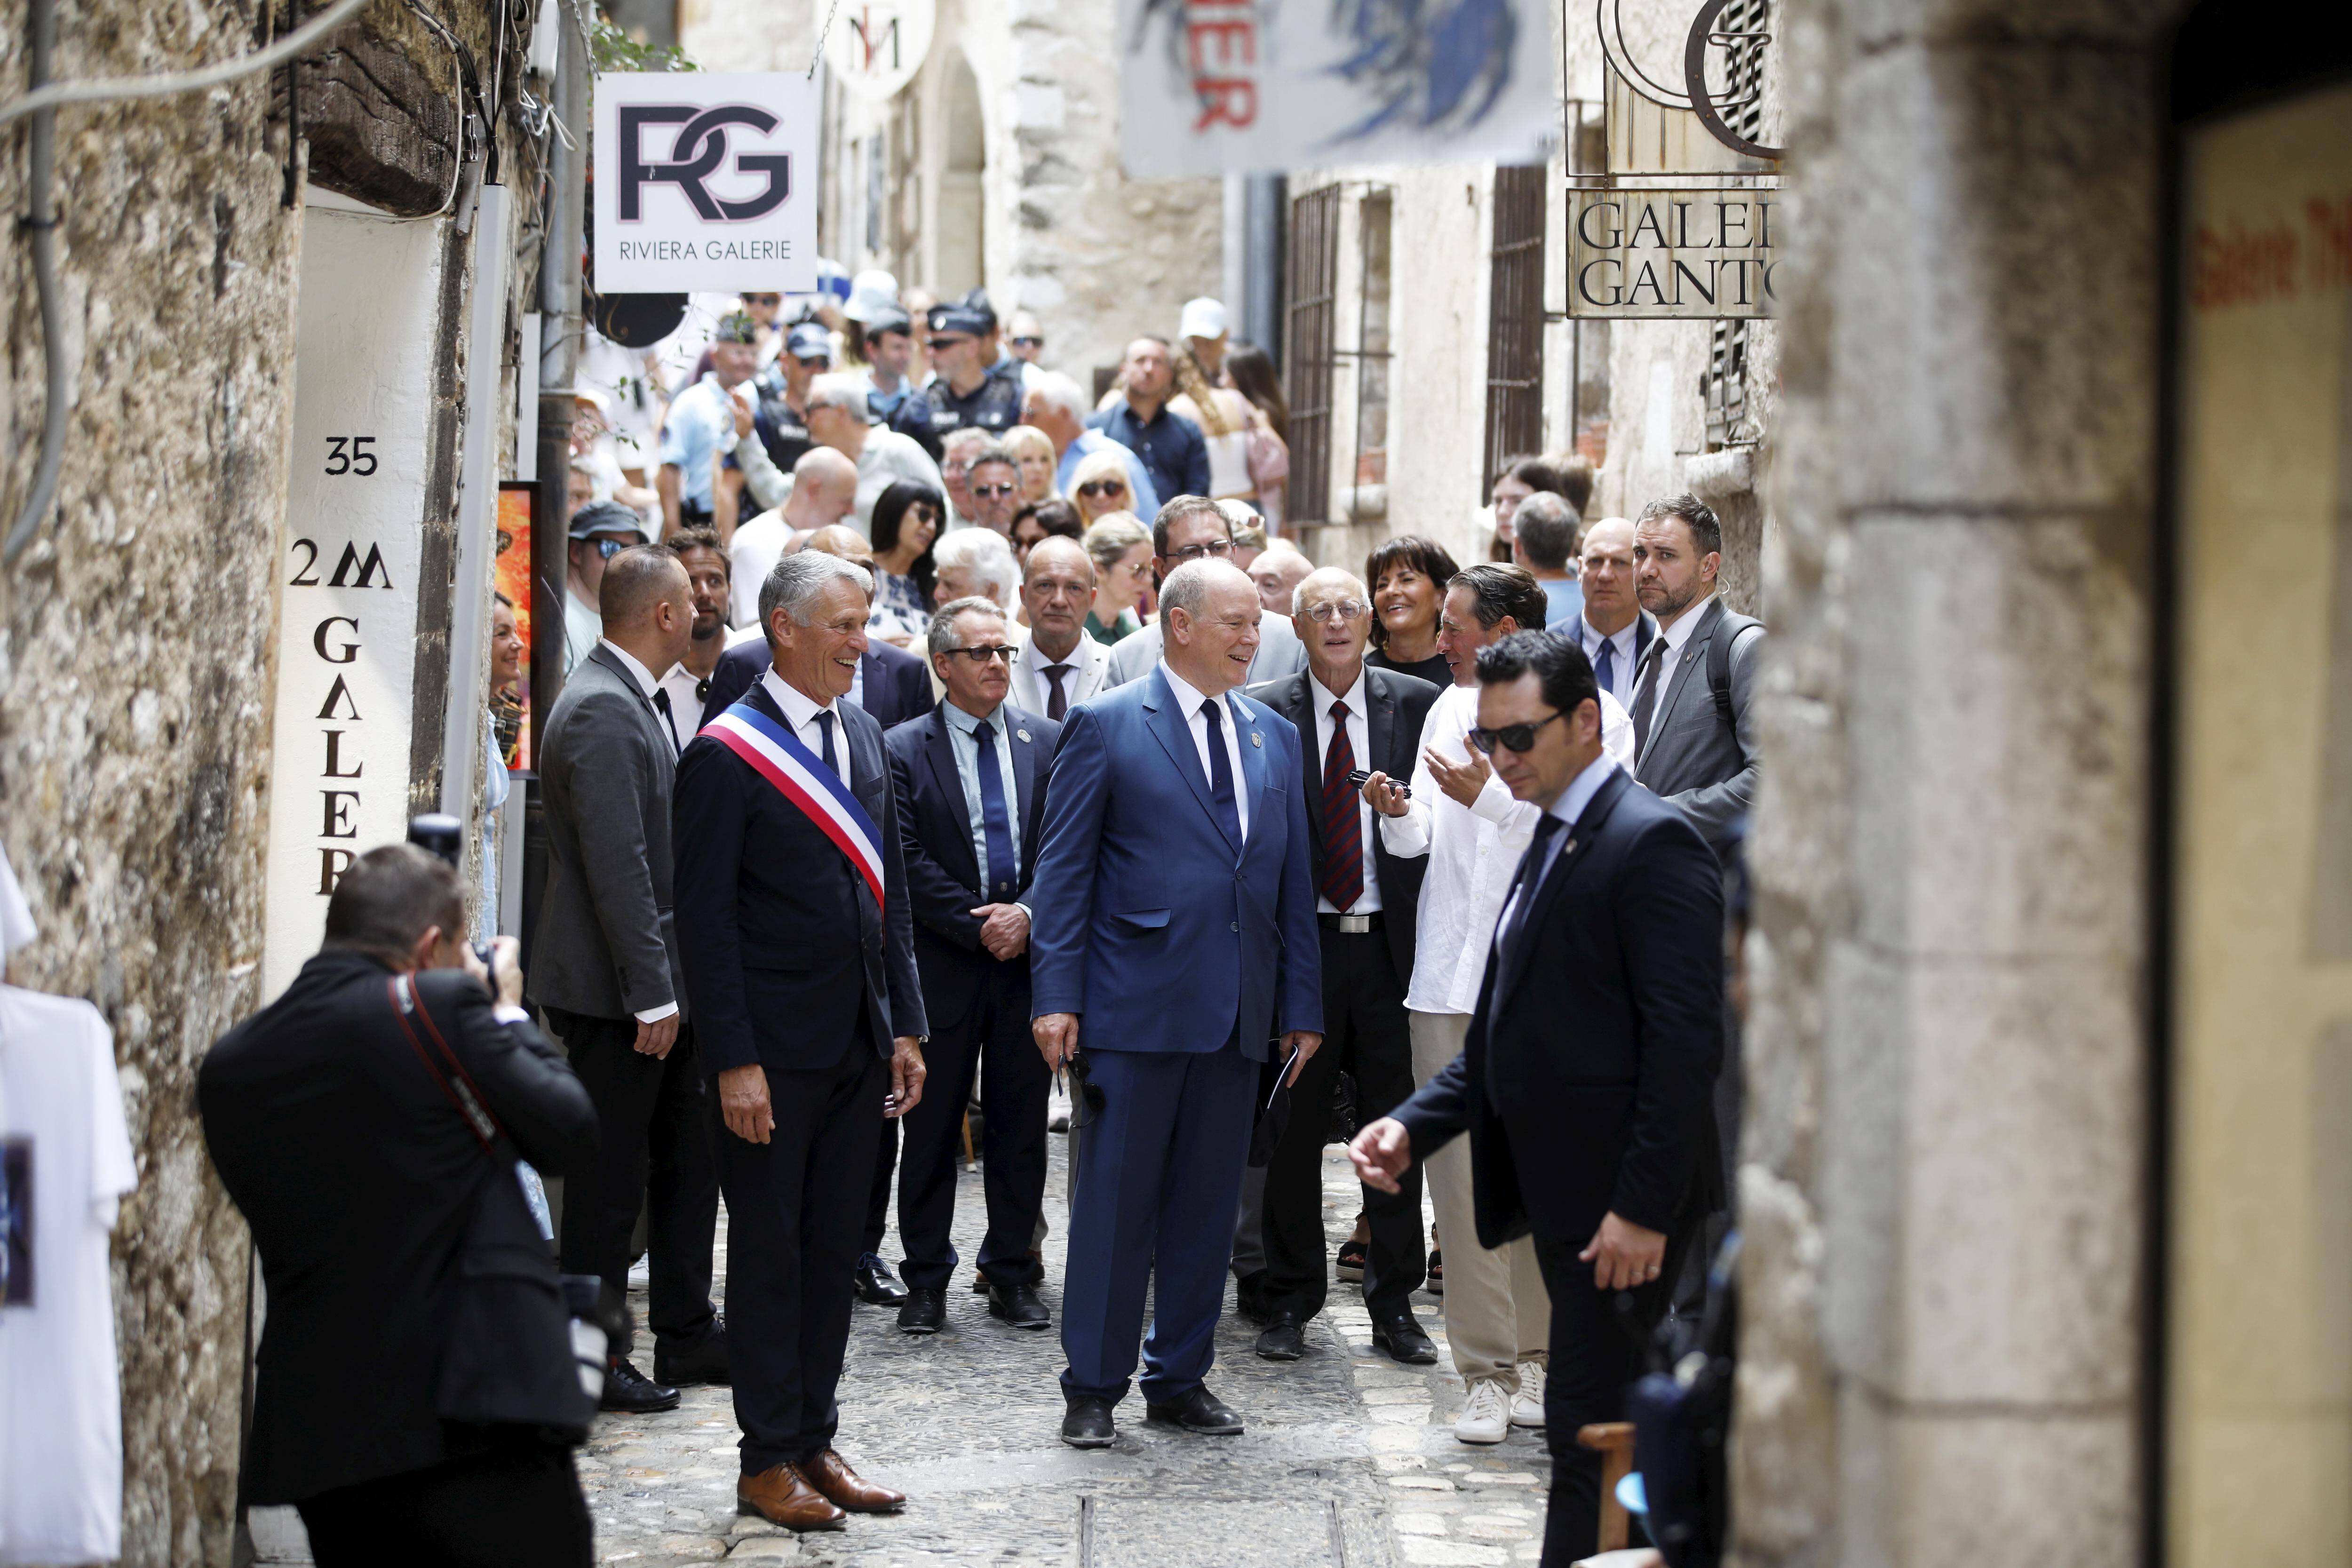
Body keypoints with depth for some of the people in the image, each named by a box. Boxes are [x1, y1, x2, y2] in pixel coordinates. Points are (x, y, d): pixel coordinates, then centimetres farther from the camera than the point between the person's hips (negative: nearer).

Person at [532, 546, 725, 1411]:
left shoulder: (638, 700, 13)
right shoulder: (601, 711, -19)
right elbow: (616, 863, -23)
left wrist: (678, 983, 20)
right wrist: (653, 993, -23)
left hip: (663, 980, 10)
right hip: (614, 988, -10)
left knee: (688, 1157, 16)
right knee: (610, 1176, -1)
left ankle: (686, 1331, 26)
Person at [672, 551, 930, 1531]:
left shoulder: (863, 735, 11)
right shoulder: (727, 755, -11)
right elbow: (706, 920, -13)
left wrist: (905, 1026, 11)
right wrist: (733, 1062, -17)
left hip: (858, 1045, 7)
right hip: (775, 1053, -7)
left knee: (833, 1250, 13)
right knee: (769, 1255, 2)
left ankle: (814, 1441, 22)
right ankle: (768, 1460, 10)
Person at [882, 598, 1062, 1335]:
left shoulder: (1048, 742, 8)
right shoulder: (903, 750, -1)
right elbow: (910, 864, -7)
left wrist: (1028, 914, -12)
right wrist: (977, 926, -12)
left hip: (1030, 957, 2)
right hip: (943, 963, -2)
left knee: (1020, 1122, 7)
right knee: (933, 1124, 3)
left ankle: (1013, 1276, 15)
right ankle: (926, 1281, 11)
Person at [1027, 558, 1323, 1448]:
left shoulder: (1274, 736, 14)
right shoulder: (1107, 726, -1)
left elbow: (1294, 878, 15)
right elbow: (1063, 869, -3)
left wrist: (1303, 1005, 10)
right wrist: (1056, 997, -10)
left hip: (1238, 1009, 5)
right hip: (1136, 1006, -5)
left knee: (1207, 1204, 9)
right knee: (1116, 1201, -1)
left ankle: (1180, 1378, 19)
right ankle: (1093, 1389, 8)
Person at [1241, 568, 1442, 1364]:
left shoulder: (1416, 703, 5)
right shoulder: (1263, 712, 2)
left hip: (1389, 939, 1)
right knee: (1294, 1125, 4)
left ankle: (1395, 1304, 14)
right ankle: (1290, 1301, 15)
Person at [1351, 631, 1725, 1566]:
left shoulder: (1651, 843, -13)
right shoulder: (1553, 842, 17)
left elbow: (1686, 1042, -19)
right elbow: (1511, 1034, 23)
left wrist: (1644, 1207, -21)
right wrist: (1411, 1127, 9)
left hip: (1624, 1213, -9)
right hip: (1568, 1200, 9)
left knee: (1590, 1437, -7)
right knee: (1591, 1433, 13)